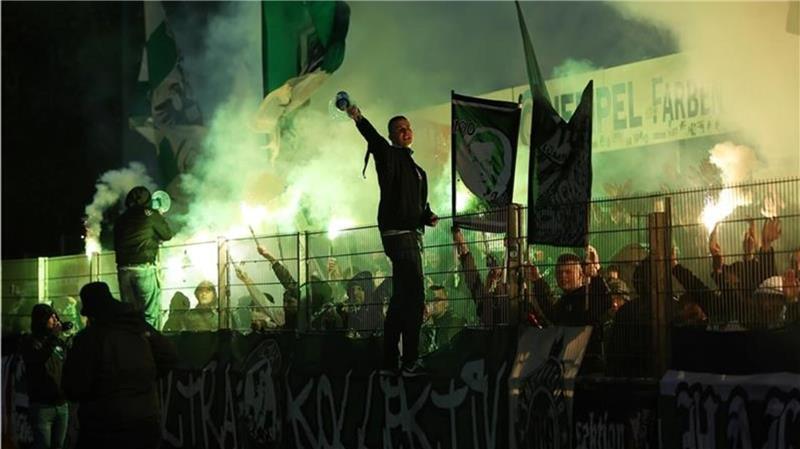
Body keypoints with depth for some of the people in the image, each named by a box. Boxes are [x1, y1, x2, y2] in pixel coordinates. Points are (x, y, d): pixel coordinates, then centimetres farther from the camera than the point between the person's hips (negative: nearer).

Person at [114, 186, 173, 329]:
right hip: (144, 267, -5)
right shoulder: (150, 215, 2)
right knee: (151, 313, -4)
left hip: (123, 268, 5)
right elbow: (167, 235, 10)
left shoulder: (122, 218, 16)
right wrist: (160, 218, 27)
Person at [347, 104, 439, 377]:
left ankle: (389, 362, 15)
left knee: (401, 299, 10)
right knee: (414, 297, -14)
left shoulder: (417, 171, 22)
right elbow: (373, 139, -24)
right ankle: (410, 362, -14)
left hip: (411, 234, 9)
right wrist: (358, 118, -42)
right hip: (397, 232, -9)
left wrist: (428, 218, 3)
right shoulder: (389, 155, -3)